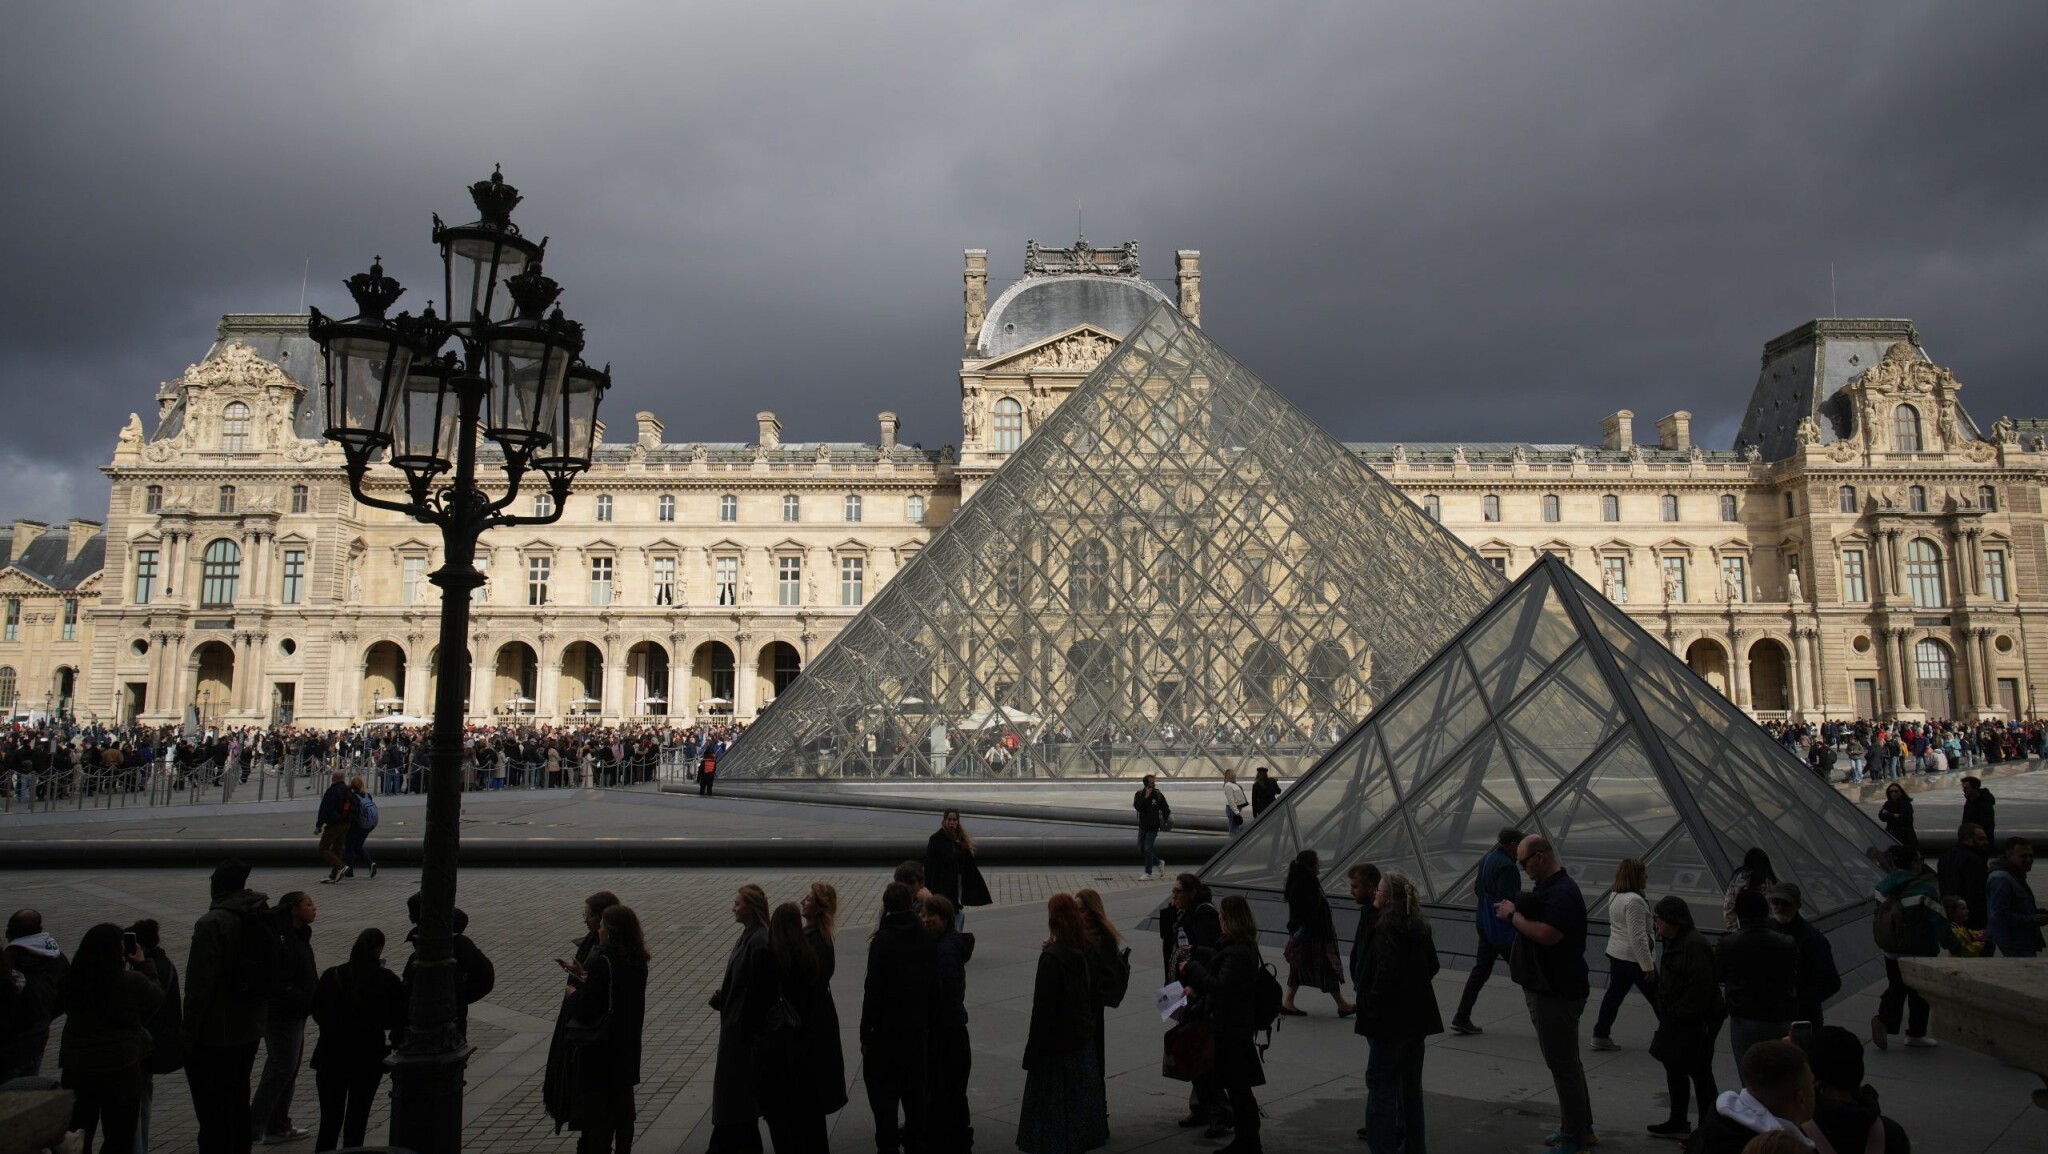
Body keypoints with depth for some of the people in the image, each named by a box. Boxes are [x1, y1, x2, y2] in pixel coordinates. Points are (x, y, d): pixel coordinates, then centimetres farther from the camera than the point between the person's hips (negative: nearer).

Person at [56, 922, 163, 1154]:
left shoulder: (72, 981, -7)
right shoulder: (132, 982, -18)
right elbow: (157, 995, 1)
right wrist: (143, 964, 11)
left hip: (75, 1067, 4)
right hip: (120, 1067, -4)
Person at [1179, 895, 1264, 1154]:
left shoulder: (1238, 952, -23)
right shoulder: (1242, 946, 9)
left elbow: (1221, 987, -27)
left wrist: (1192, 968, -19)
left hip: (1233, 1028, -10)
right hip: (1229, 1026, 10)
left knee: (1238, 1087, 1)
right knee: (1236, 1086, 17)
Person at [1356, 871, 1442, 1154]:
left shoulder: (1387, 929, -18)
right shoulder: (1418, 927, 8)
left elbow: (1387, 971, -25)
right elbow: (1432, 965, 17)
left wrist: (1371, 1007, -17)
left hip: (1393, 1018, -9)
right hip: (1417, 1016, 9)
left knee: (1381, 1082, -2)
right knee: (1410, 1084, 18)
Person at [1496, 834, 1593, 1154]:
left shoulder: (1563, 892, -22)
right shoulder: (1549, 887, 12)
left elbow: (1547, 935, -32)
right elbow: (1537, 919, 20)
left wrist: (1513, 915, -20)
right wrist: (1514, 910, 2)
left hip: (1557, 992, -11)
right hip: (1549, 988, 11)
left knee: (1563, 1064, -2)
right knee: (1566, 1061, 19)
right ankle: (1581, 1128, 31)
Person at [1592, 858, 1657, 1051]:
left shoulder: (1614, 896, 7)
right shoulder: (1634, 901, -23)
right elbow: (1638, 938, -24)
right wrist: (1648, 966, -19)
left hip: (1616, 954, 9)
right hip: (1634, 958, -9)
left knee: (1614, 994, 12)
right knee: (1657, 998, 7)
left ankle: (1600, 1036, 13)